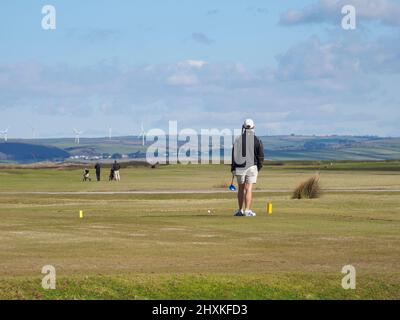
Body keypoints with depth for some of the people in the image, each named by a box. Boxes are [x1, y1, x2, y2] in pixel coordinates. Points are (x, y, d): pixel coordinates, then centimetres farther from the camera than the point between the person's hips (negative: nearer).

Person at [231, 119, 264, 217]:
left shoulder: (238, 140, 1)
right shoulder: (257, 140, -1)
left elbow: (234, 155, 1)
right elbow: (261, 155, -1)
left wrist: (233, 168, 7)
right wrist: (259, 167, 13)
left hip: (240, 167, 2)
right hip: (252, 167, -2)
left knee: (241, 189, 14)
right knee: (249, 189, -4)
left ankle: (240, 210, 20)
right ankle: (247, 210, -11)